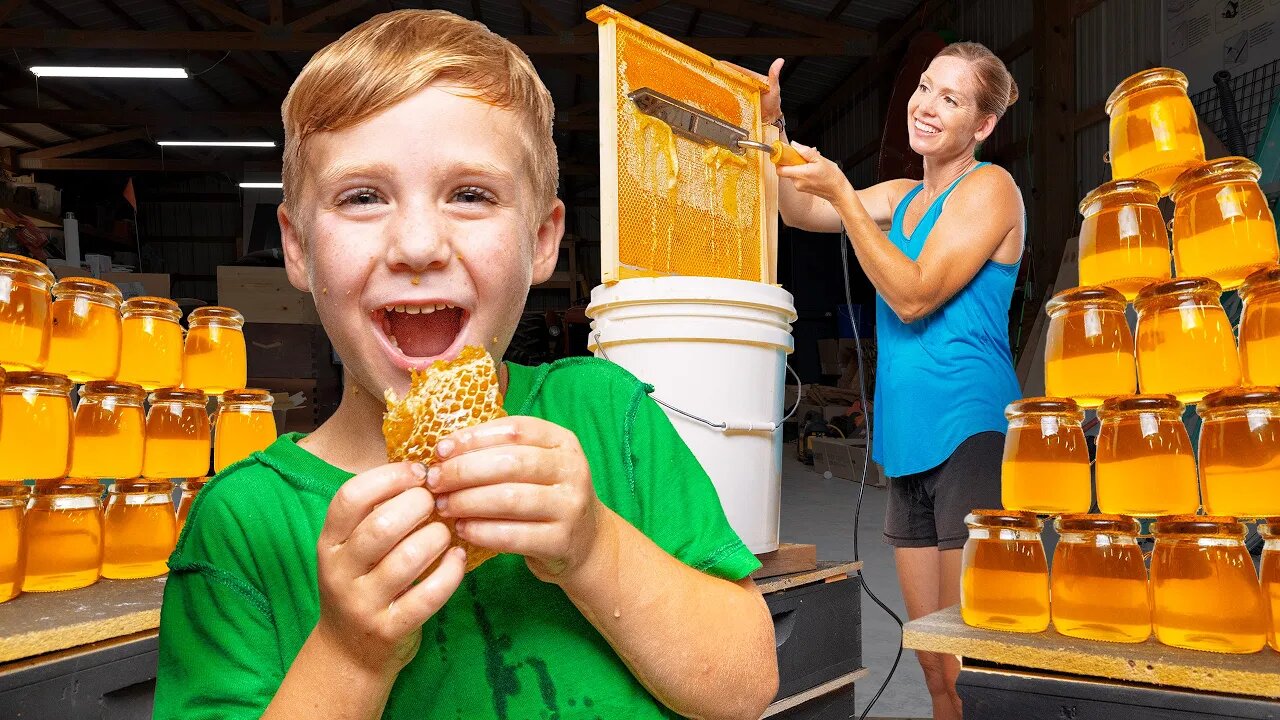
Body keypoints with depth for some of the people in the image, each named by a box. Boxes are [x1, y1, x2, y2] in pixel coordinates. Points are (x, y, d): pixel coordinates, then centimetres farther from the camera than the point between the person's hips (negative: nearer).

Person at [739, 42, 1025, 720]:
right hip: (909, 444, 7)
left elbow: (913, 295, -13)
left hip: (969, 432, -7)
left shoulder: (988, 186, -3)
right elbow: (800, 213, 19)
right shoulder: (902, 196, 19)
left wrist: (840, 191, -15)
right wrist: (769, 126, 6)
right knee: (934, 662, 13)